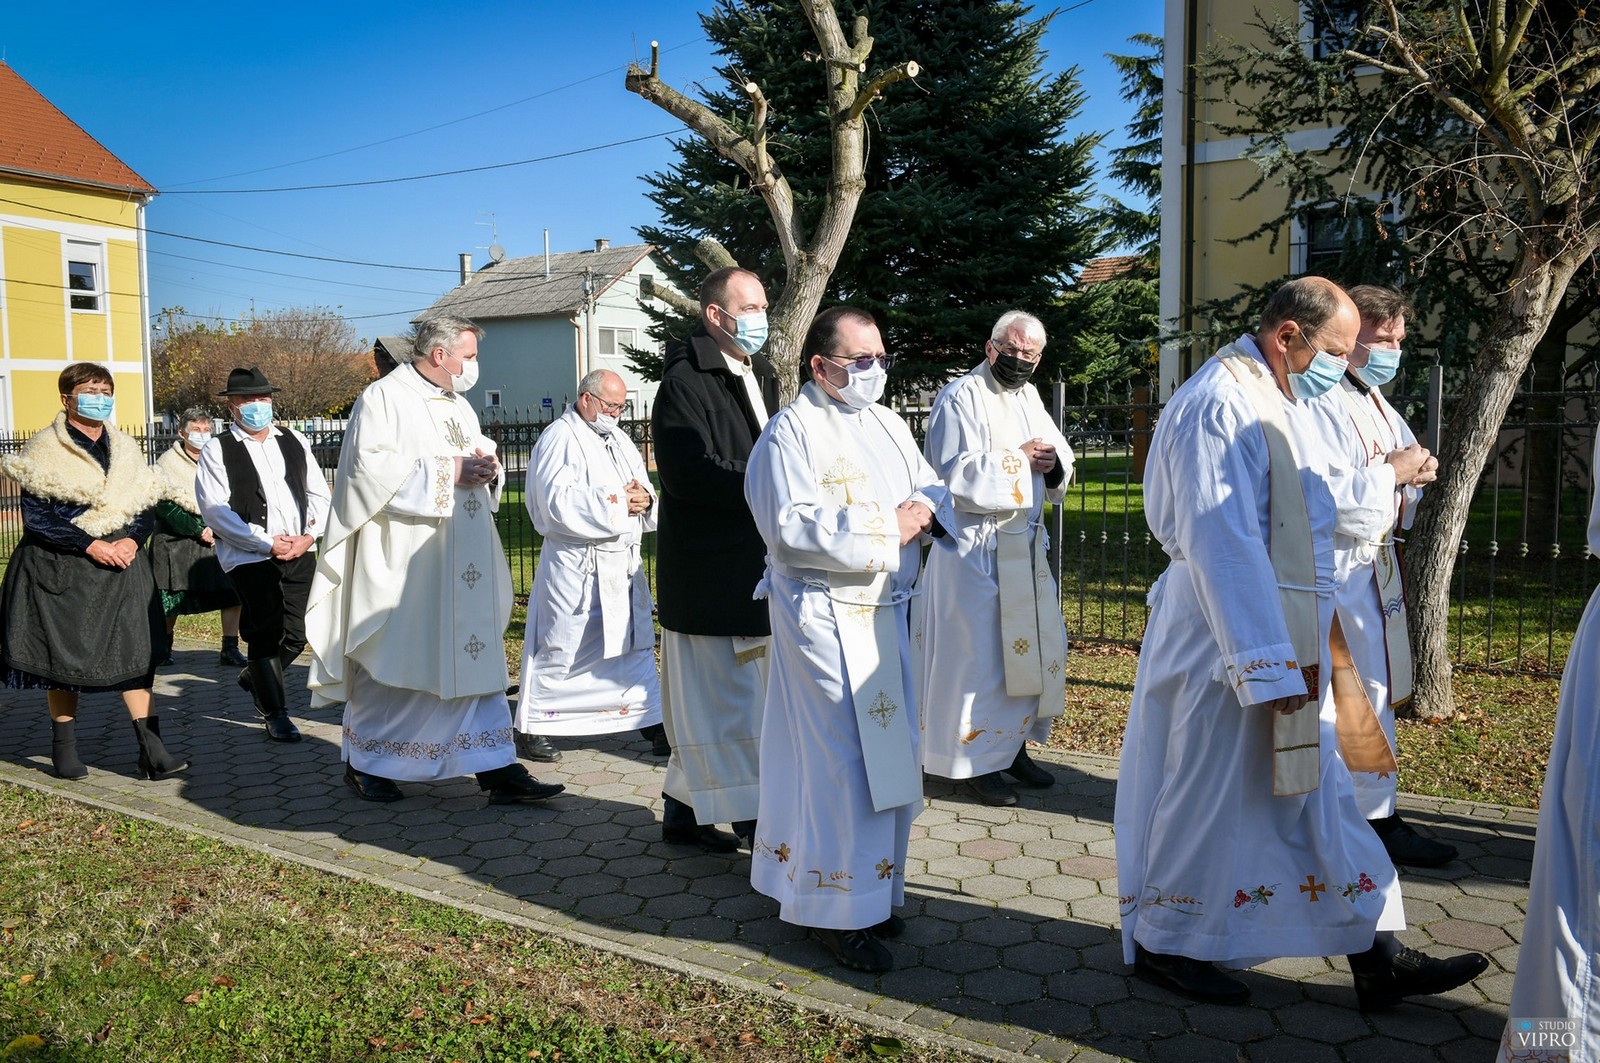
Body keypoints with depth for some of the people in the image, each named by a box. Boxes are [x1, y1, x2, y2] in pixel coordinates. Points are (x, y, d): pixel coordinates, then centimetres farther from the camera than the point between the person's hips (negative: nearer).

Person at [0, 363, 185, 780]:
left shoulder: (126, 448, 11)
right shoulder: (44, 449, -3)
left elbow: (146, 507, 10)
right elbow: (36, 517, -10)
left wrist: (131, 541, -9)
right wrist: (91, 546, -17)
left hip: (121, 565, 3)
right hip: (60, 570, -3)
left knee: (134, 652, -3)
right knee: (62, 657, 4)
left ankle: (151, 750, -4)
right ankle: (64, 751, 18)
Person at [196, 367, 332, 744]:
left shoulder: (294, 442, 13)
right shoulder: (217, 451, -1)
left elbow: (319, 493, 12)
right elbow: (215, 511, -10)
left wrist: (309, 536, -4)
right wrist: (267, 543, -14)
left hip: (300, 553, 5)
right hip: (250, 557, -5)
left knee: (295, 635, 9)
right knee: (266, 634, -3)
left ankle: (253, 677, 38)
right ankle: (275, 713, 12)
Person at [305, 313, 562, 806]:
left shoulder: (459, 406, 18)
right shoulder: (384, 398, -6)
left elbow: (479, 462, 24)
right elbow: (371, 466, -18)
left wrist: (488, 469, -1)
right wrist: (447, 471, -18)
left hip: (463, 567, 7)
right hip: (404, 563, -7)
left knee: (477, 656, 3)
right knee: (390, 662, 3)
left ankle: (497, 769, 4)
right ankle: (365, 765, 21)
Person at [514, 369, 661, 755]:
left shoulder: (619, 440, 17)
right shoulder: (559, 438, -8)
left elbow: (644, 490, 16)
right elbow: (558, 502, -20)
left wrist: (644, 500, -8)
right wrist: (617, 500, -17)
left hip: (624, 564, 8)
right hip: (576, 567, -7)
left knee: (634, 642, 13)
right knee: (563, 646, -1)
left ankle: (649, 716, 23)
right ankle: (534, 726, 11)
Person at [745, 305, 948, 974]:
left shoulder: (888, 425, 14)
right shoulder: (792, 431, -9)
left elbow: (932, 492, 16)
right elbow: (791, 528, -20)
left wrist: (925, 511, -8)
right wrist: (886, 526, -17)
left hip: (887, 611, 8)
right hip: (824, 614, -8)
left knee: (888, 753, 12)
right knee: (843, 760, -5)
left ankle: (871, 889, 28)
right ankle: (838, 911, 8)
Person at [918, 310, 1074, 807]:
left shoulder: (1029, 397, 14)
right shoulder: (961, 397, -10)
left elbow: (1060, 455, 16)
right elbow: (957, 473, -19)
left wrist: (1052, 461, -8)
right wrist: (1019, 457, -14)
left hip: (1026, 546, 8)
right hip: (976, 547, -8)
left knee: (1037, 645, 12)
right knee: (979, 651, -5)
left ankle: (1012, 745, 27)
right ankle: (974, 761, 8)